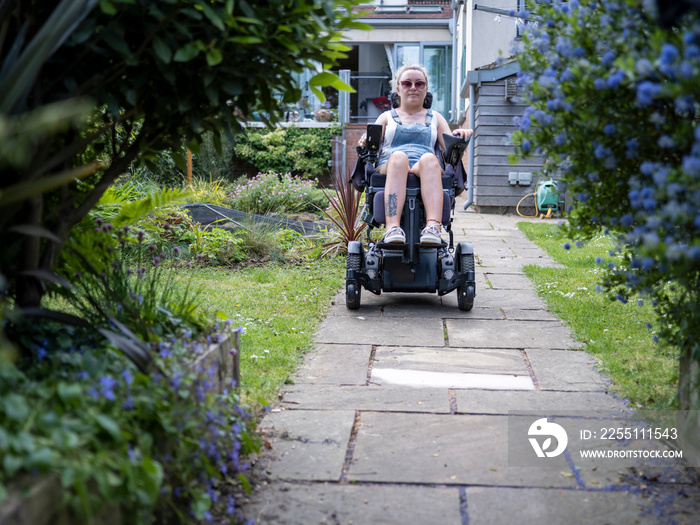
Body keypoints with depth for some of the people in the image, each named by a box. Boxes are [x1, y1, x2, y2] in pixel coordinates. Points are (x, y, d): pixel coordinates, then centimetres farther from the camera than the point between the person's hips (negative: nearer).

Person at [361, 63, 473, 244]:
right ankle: (392, 228, -58)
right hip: (388, 167, 0)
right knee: (398, 157, -38)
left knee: (429, 158, -37)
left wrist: (459, 137, -5)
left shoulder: (435, 118, 32)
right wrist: (366, 142, -11)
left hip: (427, 170, 1)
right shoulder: (387, 117, 30)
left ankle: (433, 227, -60)